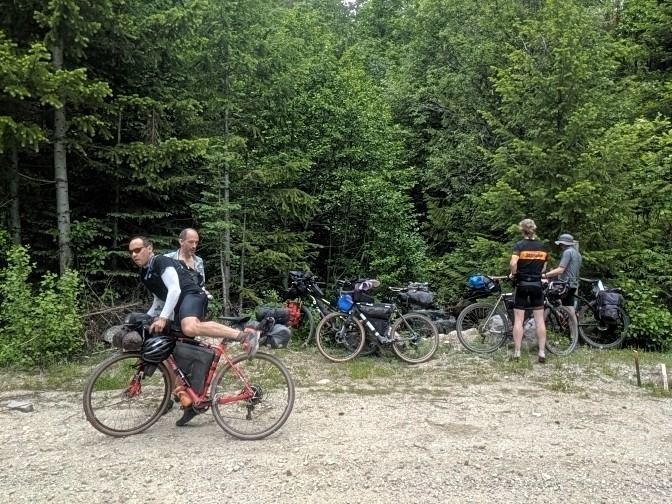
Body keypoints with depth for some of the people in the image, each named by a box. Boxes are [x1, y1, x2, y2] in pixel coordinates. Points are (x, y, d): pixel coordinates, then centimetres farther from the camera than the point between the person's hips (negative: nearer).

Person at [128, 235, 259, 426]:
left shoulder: (162, 262, -7)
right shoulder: (144, 274, 20)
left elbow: (174, 290, -19)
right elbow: (160, 300, 29)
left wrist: (162, 318, -26)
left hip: (191, 295, -9)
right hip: (179, 308, 9)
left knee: (190, 328, -42)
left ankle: (244, 335, -39)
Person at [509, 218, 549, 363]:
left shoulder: (519, 245, -8)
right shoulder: (543, 247, 5)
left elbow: (513, 263, -23)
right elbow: (543, 268, 9)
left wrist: (513, 274, -6)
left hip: (522, 284, -3)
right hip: (537, 284, 3)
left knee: (518, 320, 1)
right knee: (539, 320, 6)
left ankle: (517, 352, 2)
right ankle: (542, 353, 6)